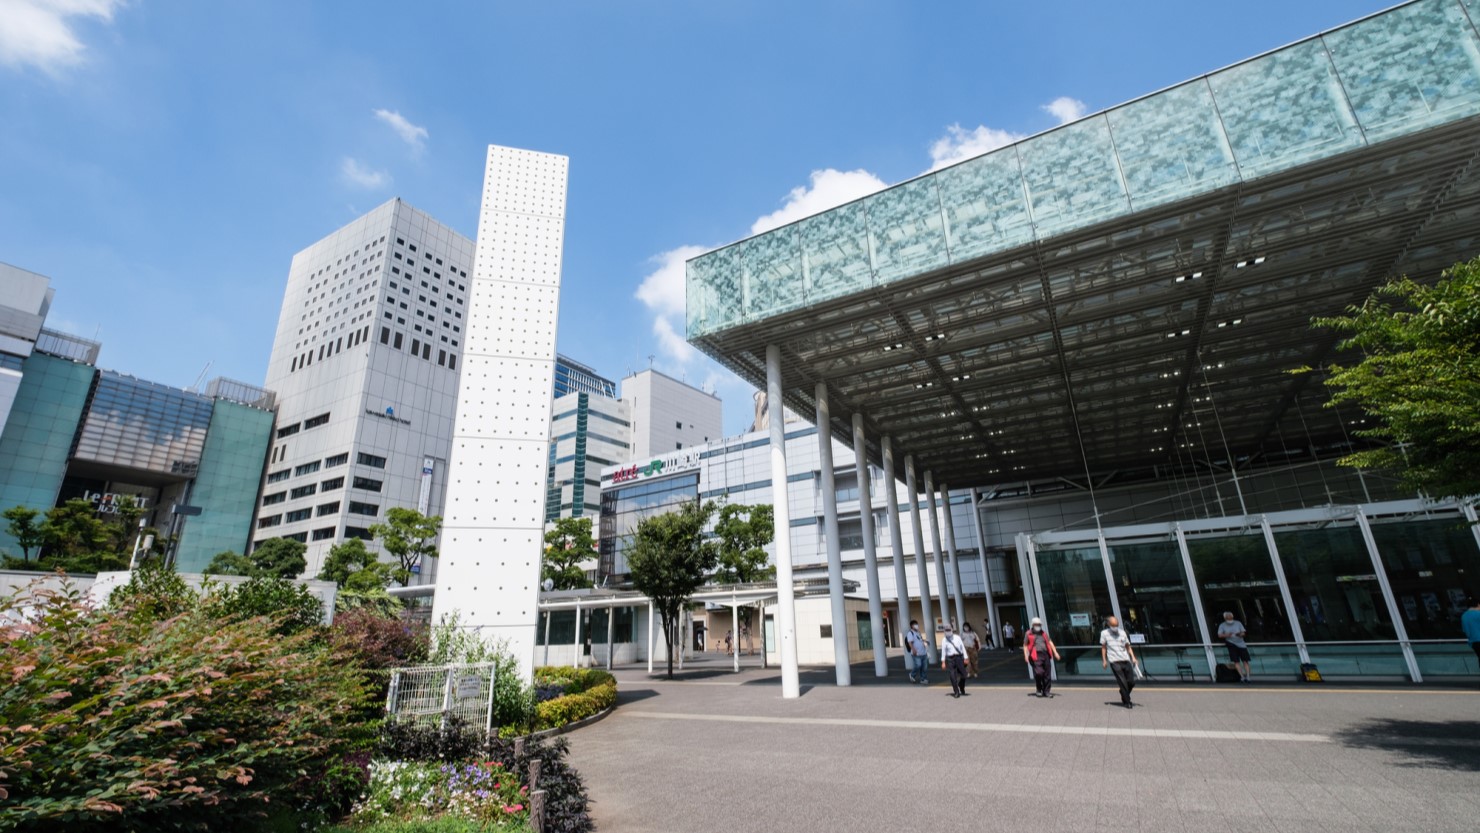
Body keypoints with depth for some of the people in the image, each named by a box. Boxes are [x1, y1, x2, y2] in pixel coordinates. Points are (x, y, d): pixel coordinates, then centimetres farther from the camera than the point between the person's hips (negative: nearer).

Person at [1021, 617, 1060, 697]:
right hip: (1036, 656, -5)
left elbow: (1050, 642, 16)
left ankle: (1047, 691, 16)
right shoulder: (1029, 634, 4)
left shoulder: (1044, 633, 18)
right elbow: (1025, 645, 5)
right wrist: (1026, 655, -6)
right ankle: (1039, 690, 7)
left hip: (1045, 655, 5)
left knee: (1047, 674, 4)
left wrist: (1055, 652, 4)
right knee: (1038, 673, -13)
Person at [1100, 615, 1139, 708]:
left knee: (1131, 682, 3)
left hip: (1126, 660, 3)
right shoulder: (1104, 633, 3)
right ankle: (1126, 701, 6)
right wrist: (1104, 660, 4)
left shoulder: (1123, 633, 11)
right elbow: (1103, 648, 8)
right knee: (1123, 682, -7)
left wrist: (1133, 657, 2)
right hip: (1114, 661, -3)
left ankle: (1124, 695, 30)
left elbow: (1128, 646, 15)